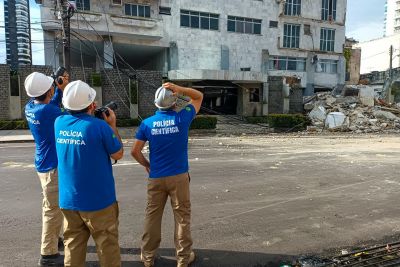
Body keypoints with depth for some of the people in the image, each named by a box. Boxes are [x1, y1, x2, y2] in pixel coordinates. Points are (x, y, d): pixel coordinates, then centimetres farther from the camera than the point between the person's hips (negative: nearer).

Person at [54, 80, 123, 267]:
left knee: (73, 245, 17)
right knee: (107, 245, 10)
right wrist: (113, 126, -1)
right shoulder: (99, 126, -19)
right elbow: (118, 154, -7)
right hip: (98, 200, -5)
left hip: (68, 200, 5)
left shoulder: (59, 123, -2)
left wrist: (88, 114, 13)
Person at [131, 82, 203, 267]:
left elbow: (135, 151, -2)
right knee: (182, 217, 10)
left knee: (152, 216, 14)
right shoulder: (182, 118, -8)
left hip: (156, 178, 2)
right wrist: (180, 89, -8)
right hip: (179, 176, -2)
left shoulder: (147, 123, -4)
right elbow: (199, 96, 6)